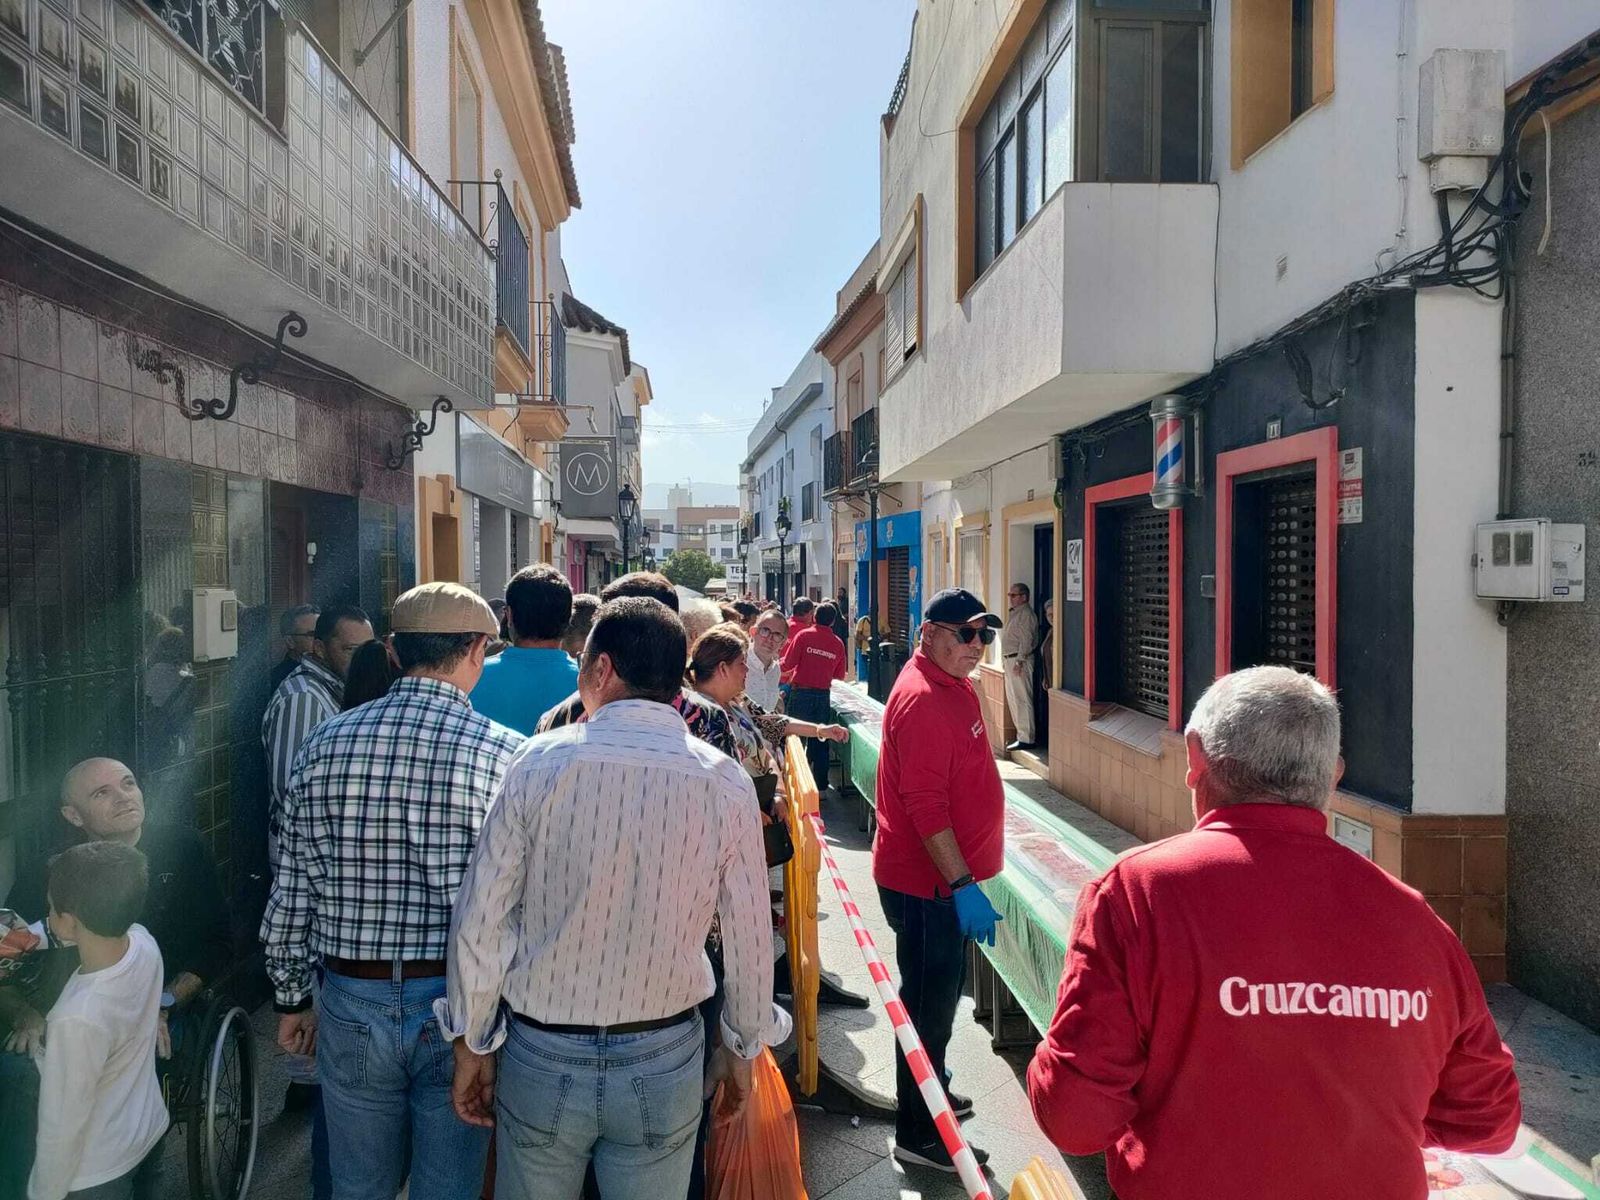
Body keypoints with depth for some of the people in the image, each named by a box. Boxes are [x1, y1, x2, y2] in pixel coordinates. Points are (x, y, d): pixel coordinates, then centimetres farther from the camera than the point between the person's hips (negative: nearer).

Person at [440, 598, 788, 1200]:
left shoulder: (540, 762, -14)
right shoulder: (727, 783, -12)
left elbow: (480, 919, -9)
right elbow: (750, 937, -5)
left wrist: (473, 1044, 5)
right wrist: (742, 1047, 11)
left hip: (542, 1057, 0)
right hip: (665, 1060, 1)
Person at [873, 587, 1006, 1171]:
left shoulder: (953, 687, 11)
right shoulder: (922, 699, -22)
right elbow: (925, 806, -26)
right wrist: (963, 884, -26)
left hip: (946, 876, 10)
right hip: (926, 882, -10)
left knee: (938, 995, 23)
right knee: (929, 1003, 2)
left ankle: (931, 1093, 41)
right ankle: (919, 1135, 17)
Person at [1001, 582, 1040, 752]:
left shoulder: (1026, 614, -13)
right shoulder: (1014, 612, 19)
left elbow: (1026, 640, -19)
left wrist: (1019, 661, -23)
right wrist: (1010, 661, 18)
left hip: (1020, 660, -11)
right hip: (1010, 659, 11)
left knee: (1022, 700, -9)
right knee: (1012, 698, 15)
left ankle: (1026, 739, -7)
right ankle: (1022, 734, 23)